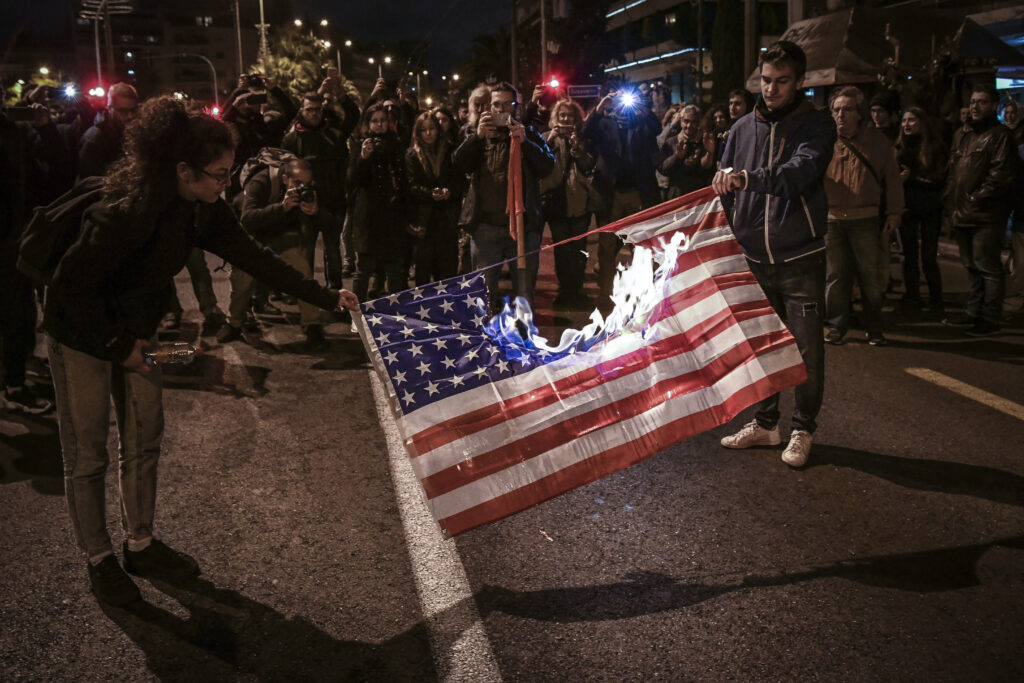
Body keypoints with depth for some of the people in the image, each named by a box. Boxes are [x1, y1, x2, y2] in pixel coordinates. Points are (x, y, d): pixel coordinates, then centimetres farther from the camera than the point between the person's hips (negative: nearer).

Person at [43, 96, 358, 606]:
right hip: (82, 335, -7)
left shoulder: (201, 208, -11)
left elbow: (251, 256, -6)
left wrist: (327, 298, -8)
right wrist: (118, 346, -22)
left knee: (144, 439, 13)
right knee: (87, 453, 4)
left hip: (135, 330, 8)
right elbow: (72, 283, -28)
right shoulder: (129, 213, -34)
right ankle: (98, 559, 21)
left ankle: (141, 545, 29)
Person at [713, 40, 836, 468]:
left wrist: (747, 178, -41)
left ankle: (802, 429, 17)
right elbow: (724, 191, 12)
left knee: (806, 349, 1)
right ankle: (764, 423, 27)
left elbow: (801, 172, -26)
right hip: (753, 257, 4)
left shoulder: (816, 126, -5)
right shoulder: (743, 128, 7)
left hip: (800, 259, -4)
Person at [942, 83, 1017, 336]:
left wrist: (975, 199, -17)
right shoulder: (966, 137, 19)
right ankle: (973, 312, 23)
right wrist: (949, 205, 12)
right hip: (963, 216, 8)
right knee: (972, 266, 15)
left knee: (987, 266, -4)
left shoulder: (1000, 135, -7)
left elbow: (1001, 174, -15)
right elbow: (953, 173, 23)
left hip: (985, 217, -8)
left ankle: (990, 318, 3)